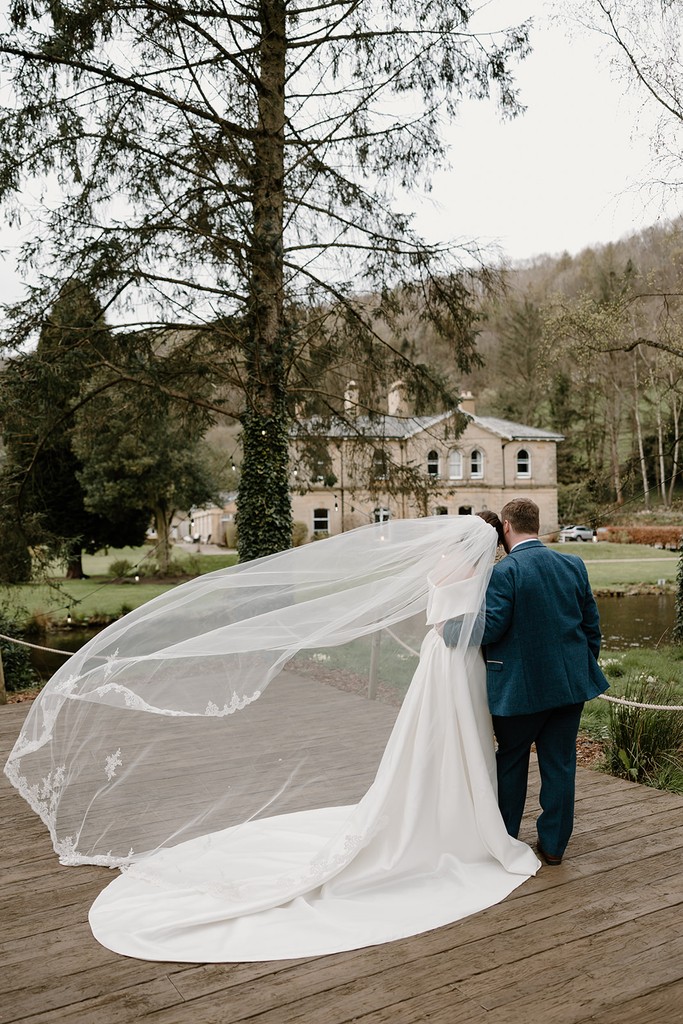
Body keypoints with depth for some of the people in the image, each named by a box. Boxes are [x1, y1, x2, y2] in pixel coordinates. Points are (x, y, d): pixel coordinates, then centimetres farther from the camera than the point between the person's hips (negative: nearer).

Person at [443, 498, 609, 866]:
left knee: (511, 760, 15)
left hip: (521, 687, -4)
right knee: (560, 763, 13)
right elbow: (592, 624, 8)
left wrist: (451, 626, -2)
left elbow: (490, 628, -19)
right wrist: (586, 668, 20)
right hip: (570, 683, 4)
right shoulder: (573, 565, 2)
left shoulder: (505, 571, -15)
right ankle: (554, 843, 22)